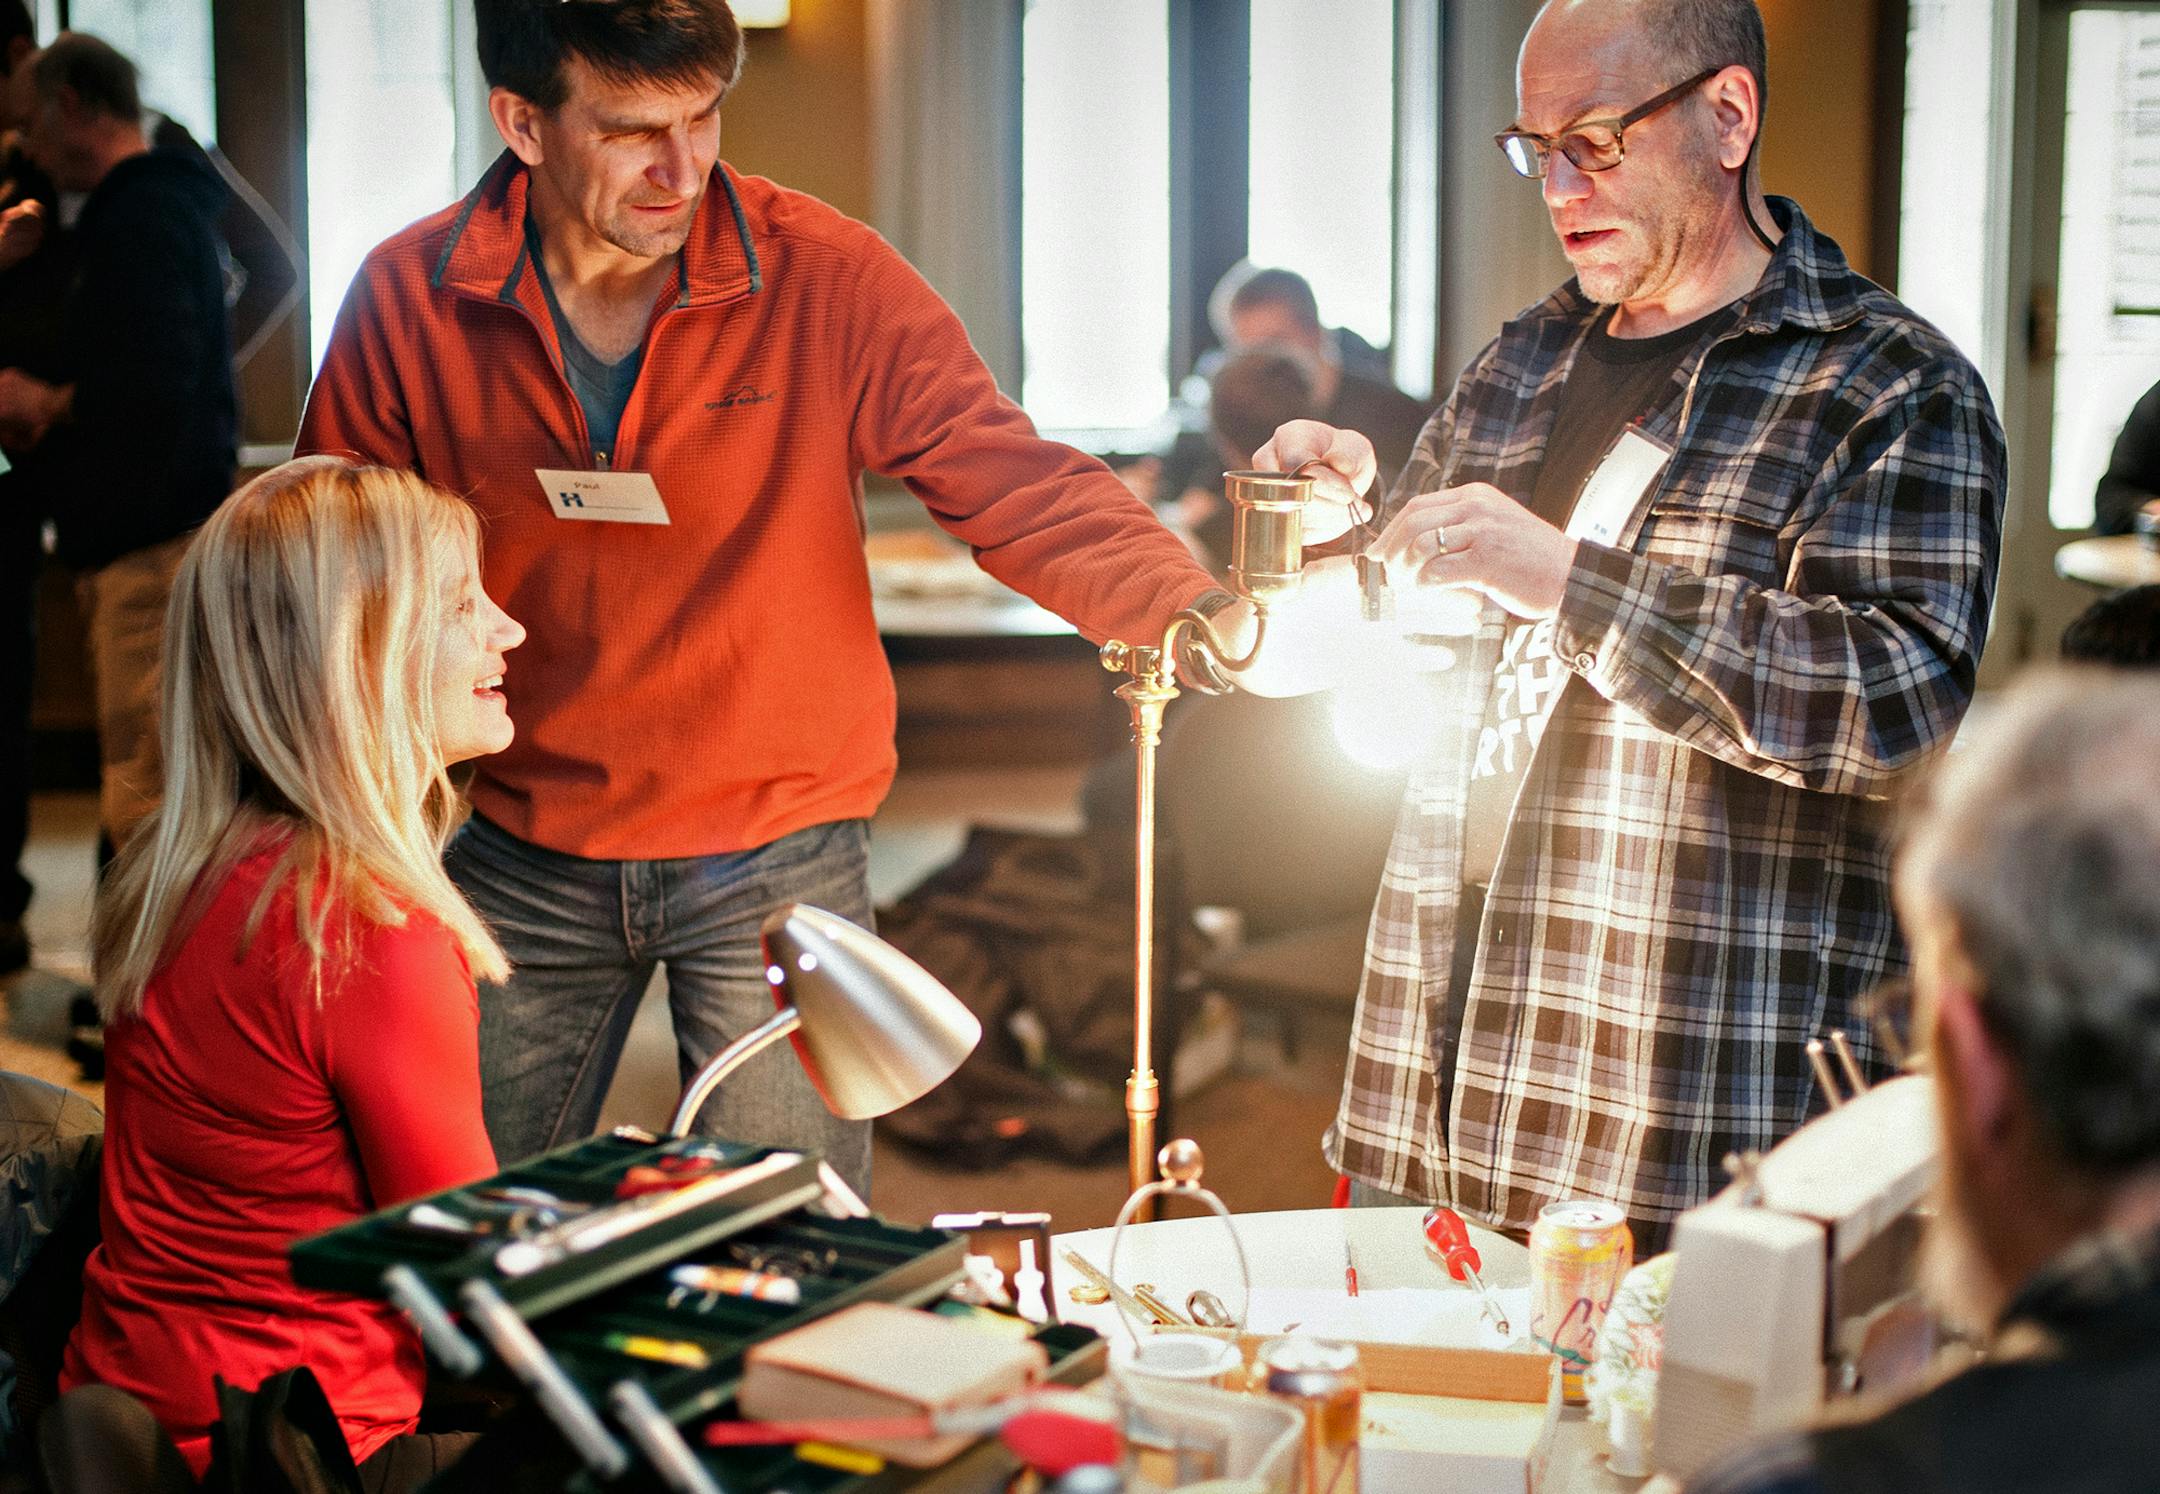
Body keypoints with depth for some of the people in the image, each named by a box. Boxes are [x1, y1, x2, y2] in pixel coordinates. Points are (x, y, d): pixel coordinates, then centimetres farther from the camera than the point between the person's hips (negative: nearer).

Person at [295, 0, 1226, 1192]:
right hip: (526, 859, 2)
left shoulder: (825, 277, -13)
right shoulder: (406, 300, -8)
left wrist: (1189, 606, -34)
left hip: (779, 859, -1)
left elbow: (1013, 483, -16)